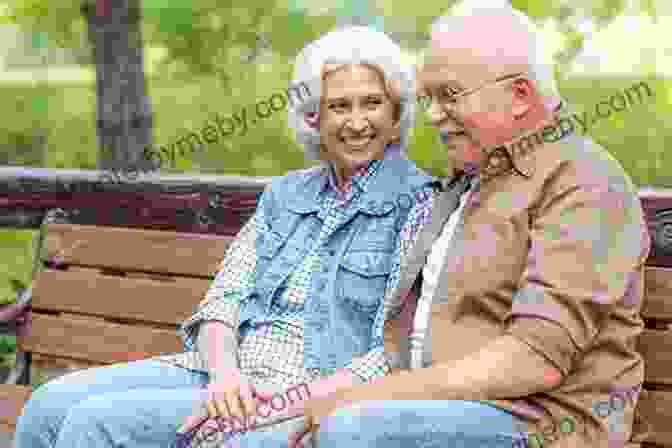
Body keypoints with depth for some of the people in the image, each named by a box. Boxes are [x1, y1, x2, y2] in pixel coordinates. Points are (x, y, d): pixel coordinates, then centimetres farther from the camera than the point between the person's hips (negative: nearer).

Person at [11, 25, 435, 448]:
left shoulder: (420, 203, -2)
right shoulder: (284, 194, 17)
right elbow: (222, 301, 9)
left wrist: (291, 401, -20)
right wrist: (225, 372, -12)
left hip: (311, 402, -6)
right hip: (221, 372, 6)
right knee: (51, 404, -13)